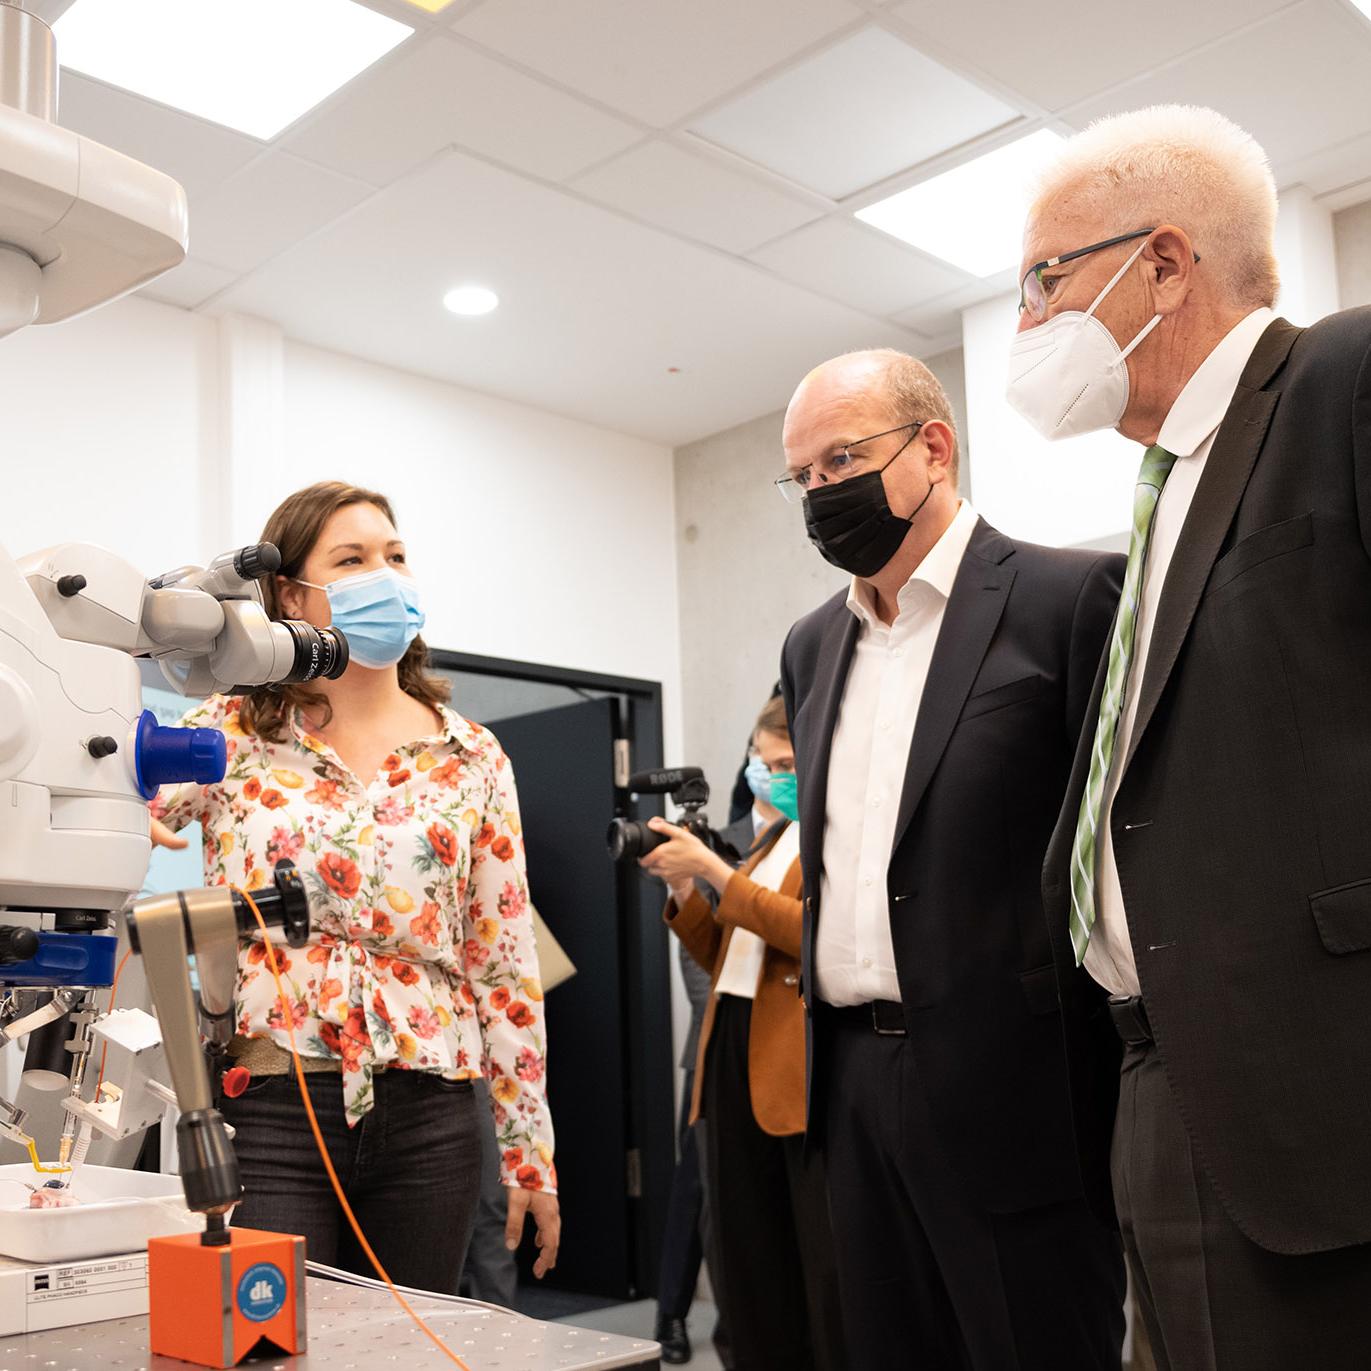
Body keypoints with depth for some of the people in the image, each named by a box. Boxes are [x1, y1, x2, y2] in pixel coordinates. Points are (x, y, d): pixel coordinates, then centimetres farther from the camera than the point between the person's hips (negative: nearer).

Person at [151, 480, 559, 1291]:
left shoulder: (473, 759, 6)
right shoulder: (232, 734, 2)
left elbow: (505, 965, 6)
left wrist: (531, 1150, 5)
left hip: (428, 1114, 2)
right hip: (268, 1109, -2)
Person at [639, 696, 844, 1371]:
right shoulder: (774, 838, 20)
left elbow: (813, 930, -19)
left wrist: (710, 869, -15)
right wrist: (679, 886, 6)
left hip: (805, 1070, -8)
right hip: (736, 1061, 9)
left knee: (829, 1282, -3)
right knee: (750, 1275, 13)